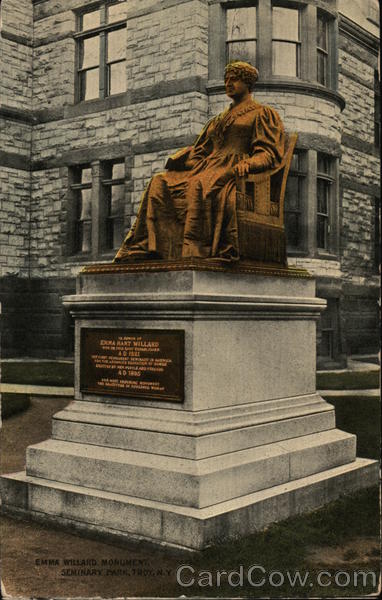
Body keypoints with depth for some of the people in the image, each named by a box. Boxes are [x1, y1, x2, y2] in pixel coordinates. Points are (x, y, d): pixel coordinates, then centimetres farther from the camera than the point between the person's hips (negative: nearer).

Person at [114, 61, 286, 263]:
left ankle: (195, 250, -47)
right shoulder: (217, 121, 33)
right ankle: (147, 249, -32)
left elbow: (269, 153, 1)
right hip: (209, 168, 6)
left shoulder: (263, 114, 14)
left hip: (235, 171, -6)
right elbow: (199, 152, 25)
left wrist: (248, 163, -21)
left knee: (200, 185, -39)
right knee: (159, 183, -19)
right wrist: (178, 161, 5)